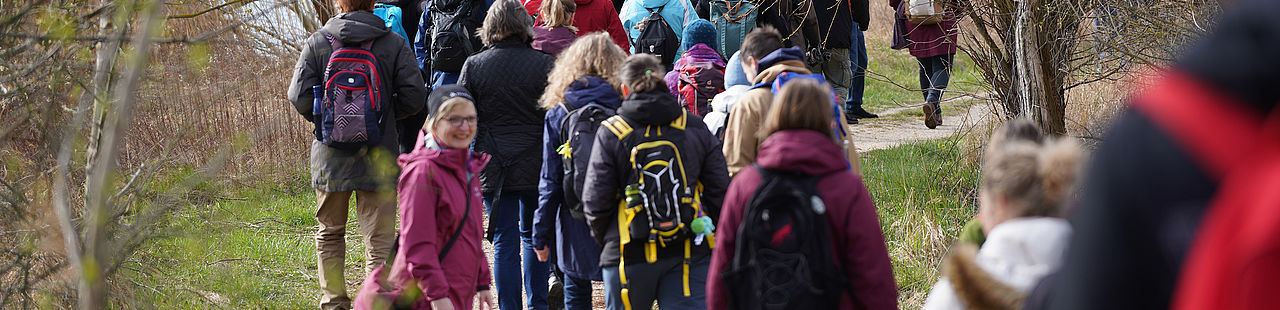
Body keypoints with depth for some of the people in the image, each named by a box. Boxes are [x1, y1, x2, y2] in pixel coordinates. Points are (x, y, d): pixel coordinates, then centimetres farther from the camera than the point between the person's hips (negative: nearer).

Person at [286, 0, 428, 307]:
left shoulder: (317, 42, -3)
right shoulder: (393, 44, -4)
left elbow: (299, 96, -8)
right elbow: (414, 95, -6)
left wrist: (322, 118, 11)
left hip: (330, 158, 1)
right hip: (378, 158, -1)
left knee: (330, 233, 19)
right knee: (379, 239, 2)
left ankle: (333, 299, 23)